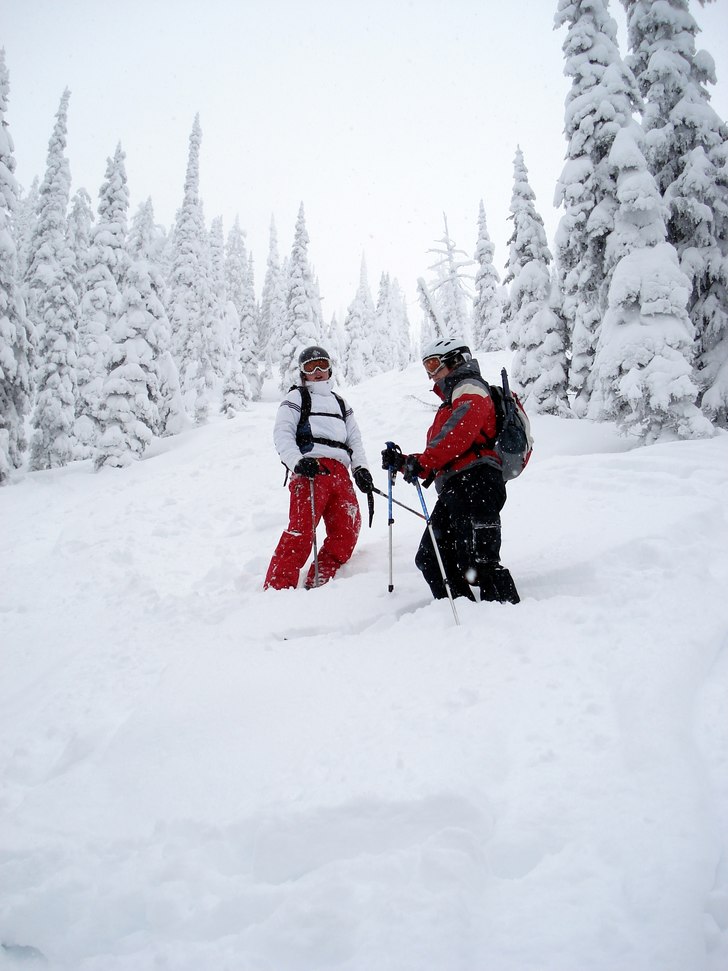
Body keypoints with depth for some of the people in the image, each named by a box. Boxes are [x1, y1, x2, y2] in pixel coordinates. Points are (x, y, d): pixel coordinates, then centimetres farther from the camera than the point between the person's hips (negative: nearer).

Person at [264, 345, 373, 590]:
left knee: (348, 532, -7)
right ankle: (278, 588, -20)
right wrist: (297, 461, -17)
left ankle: (317, 586, -1)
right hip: (310, 469, -5)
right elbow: (282, 433, 2)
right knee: (301, 531, -19)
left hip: (340, 473, 6)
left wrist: (361, 468, 6)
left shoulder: (340, 403, 32)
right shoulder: (297, 397, 16)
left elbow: (355, 439, 25)